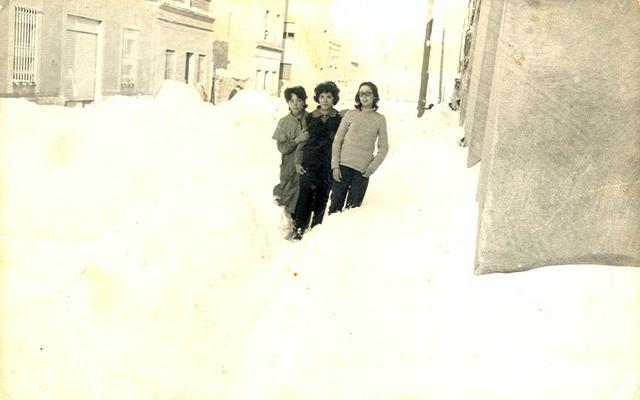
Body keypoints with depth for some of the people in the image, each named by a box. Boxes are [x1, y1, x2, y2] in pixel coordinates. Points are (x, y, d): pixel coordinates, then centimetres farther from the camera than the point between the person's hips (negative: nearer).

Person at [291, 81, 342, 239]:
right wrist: (298, 162, 4)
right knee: (305, 195, -4)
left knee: (322, 197, 2)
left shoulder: (339, 119, 5)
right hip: (309, 163, 1)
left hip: (328, 164, -1)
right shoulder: (310, 117, 10)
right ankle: (299, 229, 5)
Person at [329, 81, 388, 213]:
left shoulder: (380, 119, 5)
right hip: (343, 166, 0)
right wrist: (335, 166, -5)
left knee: (353, 207, 2)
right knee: (336, 205, 0)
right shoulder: (351, 114, 4)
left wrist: (372, 167, -7)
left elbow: (383, 147, 6)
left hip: (363, 170, 0)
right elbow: (337, 141, 4)